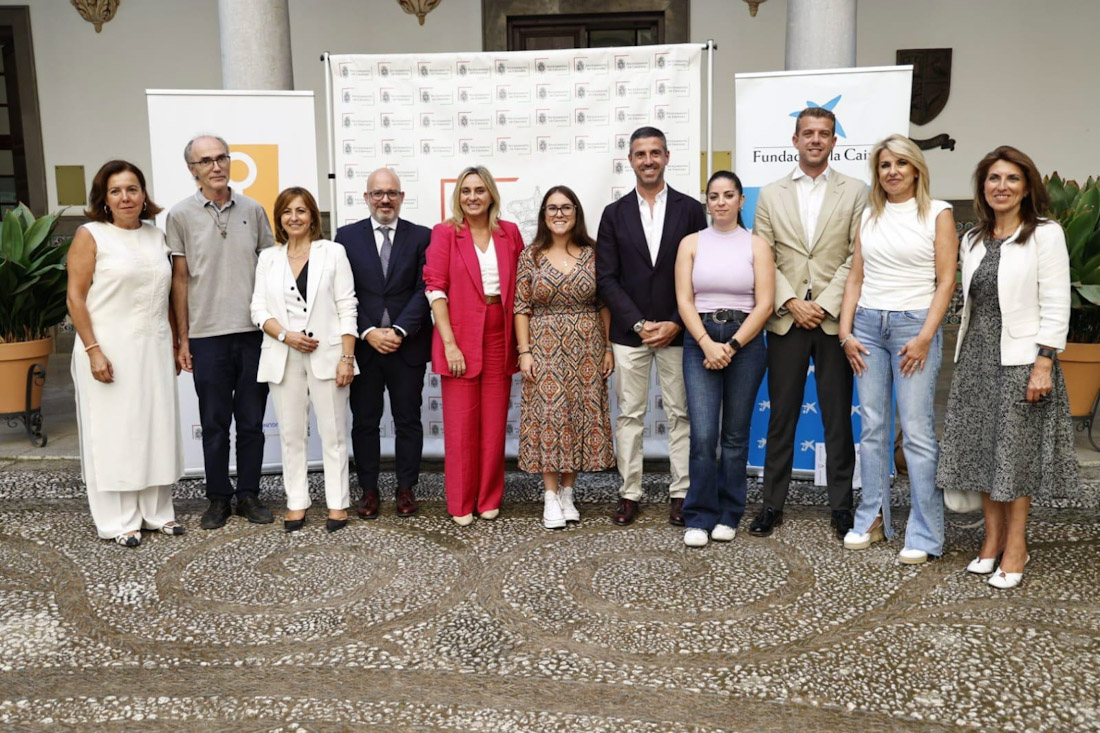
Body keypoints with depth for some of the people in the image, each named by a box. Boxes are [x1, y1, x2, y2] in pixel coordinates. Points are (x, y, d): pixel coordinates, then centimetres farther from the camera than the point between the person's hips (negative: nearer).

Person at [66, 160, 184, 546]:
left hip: (154, 348, 5)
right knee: (113, 430, 3)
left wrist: (176, 342, 11)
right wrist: (93, 350, -15)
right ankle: (119, 521, 13)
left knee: (156, 427, 9)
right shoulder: (90, 235, -4)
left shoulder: (157, 236, 9)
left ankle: (157, 511, 22)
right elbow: (75, 296, -8)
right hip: (109, 348, -4)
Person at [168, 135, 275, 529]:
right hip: (207, 335, -1)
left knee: (251, 421, 8)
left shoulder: (253, 210, 5)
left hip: (253, 332, 1)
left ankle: (249, 494, 20)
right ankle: (218, 498, 20)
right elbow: (180, 280, 2)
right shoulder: (181, 215, 1)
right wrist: (182, 339, 1)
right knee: (214, 424, 8)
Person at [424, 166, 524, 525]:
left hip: (500, 336, 3)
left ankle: (489, 499, 21)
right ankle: (460, 503, 16)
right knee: (461, 422, 2)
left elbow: (520, 285, 11)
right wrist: (449, 343, -13)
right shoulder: (445, 233, -1)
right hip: (460, 336, -3)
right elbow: (435, 289, -6)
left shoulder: (509, 232, 8)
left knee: (494, 421, 7)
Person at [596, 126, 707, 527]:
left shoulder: (690, 209, 3)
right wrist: (639, 324, -9)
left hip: (677, 330, 0)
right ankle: (629, 494, 14)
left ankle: (681, 493, 15)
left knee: (680, 414, 5)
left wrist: (676, 324, -10)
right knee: (629, 415, 5)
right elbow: (606, 278, 0)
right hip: (629, 331, 1)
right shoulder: (615, 214, 6)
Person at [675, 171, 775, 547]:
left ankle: (728, 516, 18)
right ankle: (699, 518, 3)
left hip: (744, 342, 0)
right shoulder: (691, 243, 7)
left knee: (735, 435, 6)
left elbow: (764, 304, -2)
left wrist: (732, 345, -11)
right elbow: (684, 300, 0)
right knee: (703, 435, -8)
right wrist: (708, 344, -12)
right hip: (700, 340, 0)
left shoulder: (756, 245, 4)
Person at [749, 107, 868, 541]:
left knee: (838, 417, 5)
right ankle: (772, 505, 13)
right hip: (786, 320, 1)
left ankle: (842, 506, 15)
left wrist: (824, 304, -11)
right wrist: (791, 303, -8)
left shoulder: (854, 192, 6)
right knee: (781, 416, 5)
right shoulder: (771, 195, 10)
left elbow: (858, 258, -2)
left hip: (835, 318, -1)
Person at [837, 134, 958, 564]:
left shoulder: (937, 213, 2)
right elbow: (855, 278, 12)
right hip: (867, 324, 4)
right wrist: (845, 332, 3)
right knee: (872, 427, 7)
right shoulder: (869, 216, 13)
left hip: (914, 324, -4)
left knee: (917, 431, -5)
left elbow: (946, 281, -3)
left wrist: (925, 337, -12)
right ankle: (873, 519, 17)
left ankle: (924, 534, 2)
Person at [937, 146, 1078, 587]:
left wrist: (1044, 364, -16)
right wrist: (966, 358, 9)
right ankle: (992, 540, 20)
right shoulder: (973, 240, 11)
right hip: (976, 356, 5)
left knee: (1016, 451, 2)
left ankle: (1016, 547, 14)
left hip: (1019, 358, -5)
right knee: (983, 448, 8)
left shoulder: (1045, 234, -5)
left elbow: (1056, 306, -10)